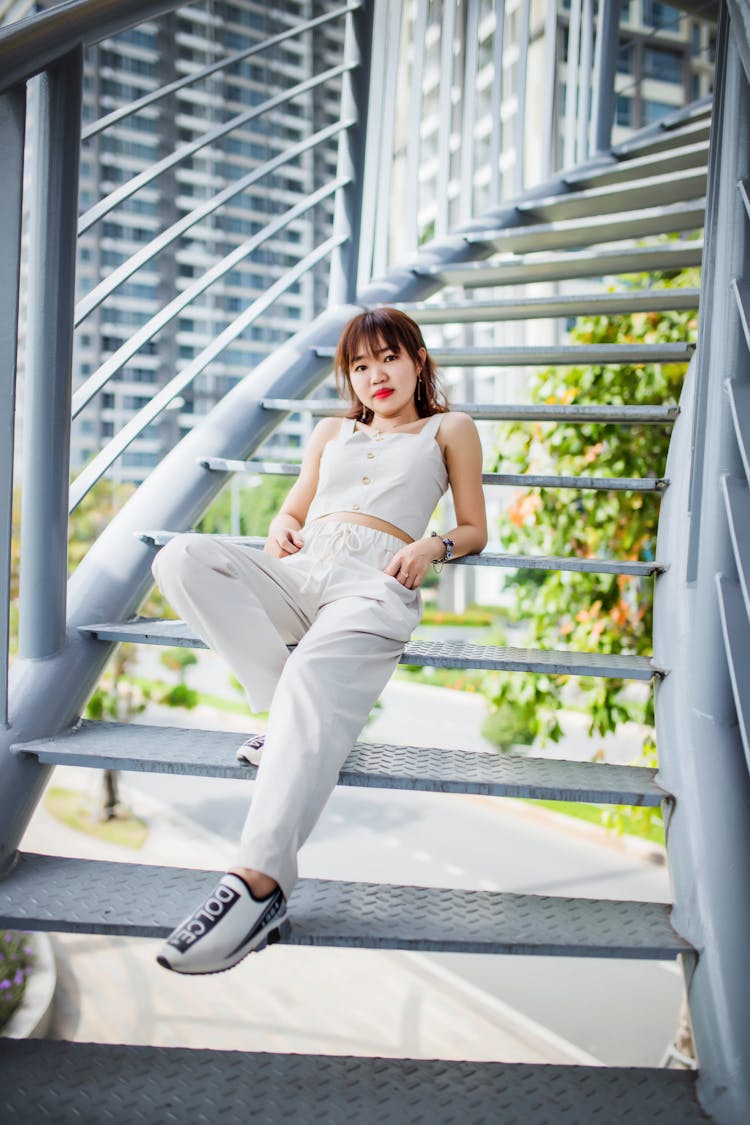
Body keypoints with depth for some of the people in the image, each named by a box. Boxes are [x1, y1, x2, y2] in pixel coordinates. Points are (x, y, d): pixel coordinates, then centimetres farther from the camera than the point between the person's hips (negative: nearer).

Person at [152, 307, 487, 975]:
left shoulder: (449, 429, 24)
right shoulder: (331, 432, 34)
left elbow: (474, 530, 19)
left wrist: (431, 547, -4)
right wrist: (281, 527, 7)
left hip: (374, 583, -5)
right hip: (297, 574, 5)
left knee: (315, 678, -38)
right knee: (184, 558, -26)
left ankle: (261, 883, -51)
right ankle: (286, 712, -24)